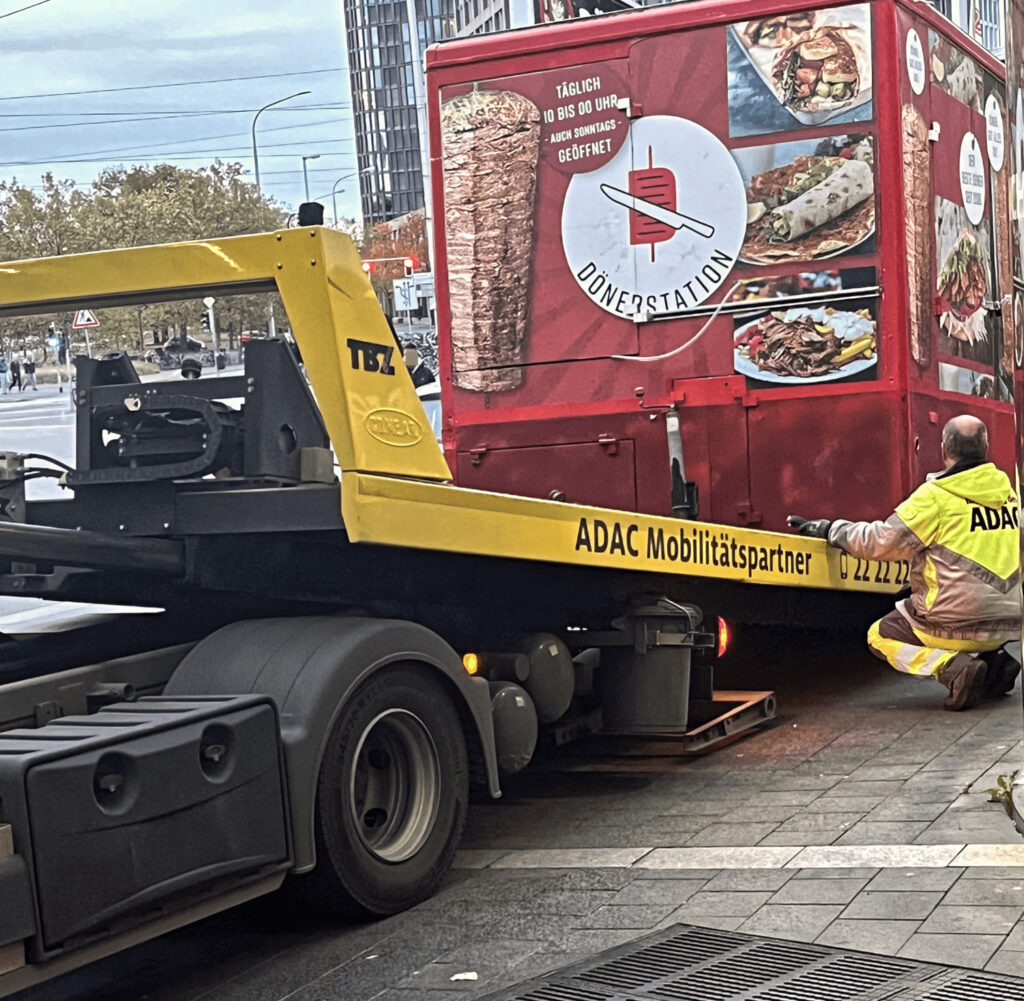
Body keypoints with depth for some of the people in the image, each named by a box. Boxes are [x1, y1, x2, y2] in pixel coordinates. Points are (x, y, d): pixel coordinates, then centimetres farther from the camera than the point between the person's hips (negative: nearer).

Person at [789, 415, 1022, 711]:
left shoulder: (935, 496, -11)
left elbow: (883, 540, -9)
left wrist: (829, 529, 3)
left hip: (959, 622, -7)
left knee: (880, 636, 13)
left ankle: (953, 667, -10)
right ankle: (994, 660, 10)